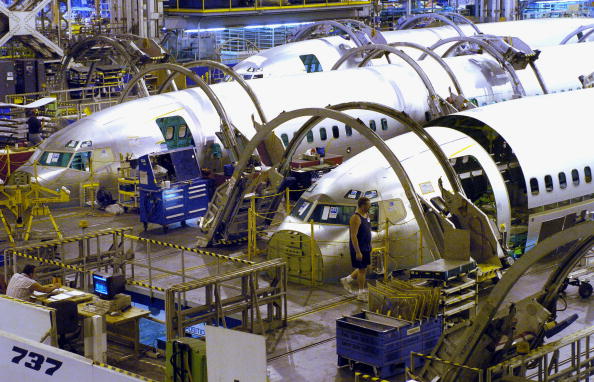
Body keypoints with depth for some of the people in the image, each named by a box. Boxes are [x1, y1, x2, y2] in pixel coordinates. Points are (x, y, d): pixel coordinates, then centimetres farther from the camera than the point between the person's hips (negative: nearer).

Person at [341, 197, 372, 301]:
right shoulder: (356, 218, -21)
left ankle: (347, 280, 33)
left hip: (366, 247, 9)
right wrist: (358, 252, -25)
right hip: (358, 248, -9)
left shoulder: (366, 215, 8)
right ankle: (361, 294, 10)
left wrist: (369, 246, 20)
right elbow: (353, 236, -24)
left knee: (364, 268, 17)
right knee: (362, 270, -1)